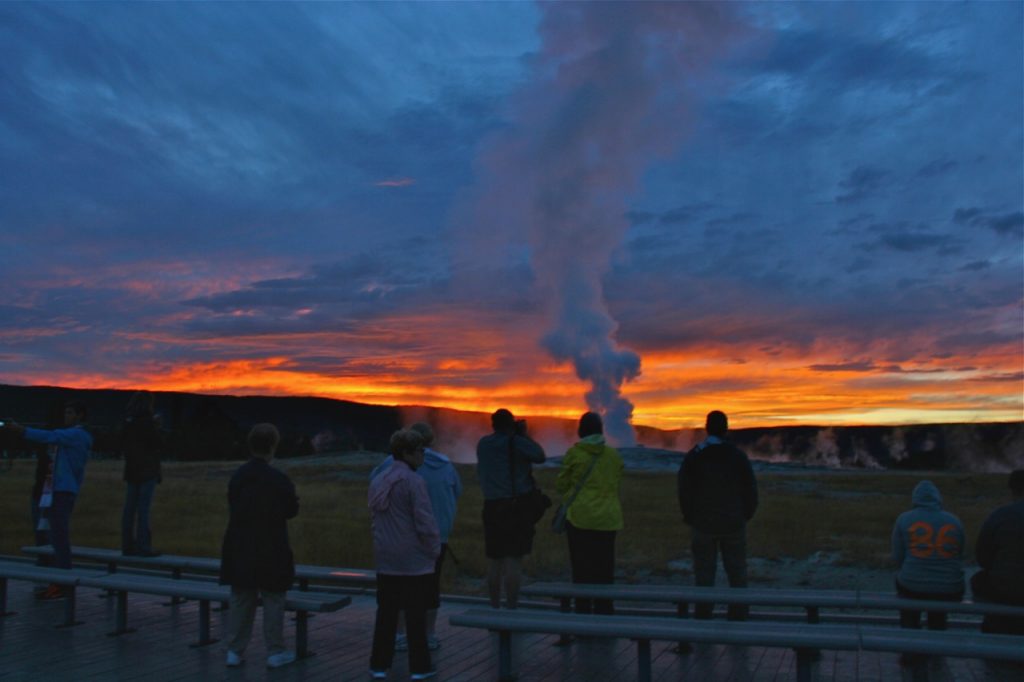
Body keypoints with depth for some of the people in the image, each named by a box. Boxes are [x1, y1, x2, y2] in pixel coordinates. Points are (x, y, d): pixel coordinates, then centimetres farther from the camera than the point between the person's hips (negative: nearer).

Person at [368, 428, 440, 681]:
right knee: (416, 614, 5)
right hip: (415, 560, -6)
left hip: (385, 559, 6)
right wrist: (435, 549, -4)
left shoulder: (378, 482, 7)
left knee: (386, 612, 13)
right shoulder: (414, 482, -16)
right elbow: (425, 523, -18)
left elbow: (375, 518, 12)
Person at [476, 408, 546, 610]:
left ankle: (495, 606, 18)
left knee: (494, 560, 12)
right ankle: (511, 607, -4)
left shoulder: (483, 444, 7)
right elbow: (540, 456, -2)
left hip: (492, 506, 4)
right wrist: (524, 434, 6)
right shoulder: (517, 442, -7)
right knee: (514, 559, -3)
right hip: (518, 504, -4)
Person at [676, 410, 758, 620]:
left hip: (703, 524, 0)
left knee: (704, 573, 5)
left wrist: (689, 517, 9)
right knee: (737, 573, 8)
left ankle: (703, 616, 6)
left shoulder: (693, 456, -3)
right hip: (734, 524, 0)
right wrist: (745, 515, 12)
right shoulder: (738, 455, -1)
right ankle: (738, 615, 9)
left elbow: (683, 490, -2)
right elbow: (751, 489, 1)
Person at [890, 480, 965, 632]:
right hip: (950, 590, 2)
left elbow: (898, 558, 0)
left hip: (912, 586, -2)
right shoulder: (955, 522, 6)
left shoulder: (904, 519, -1)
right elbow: (959, 557, 13)